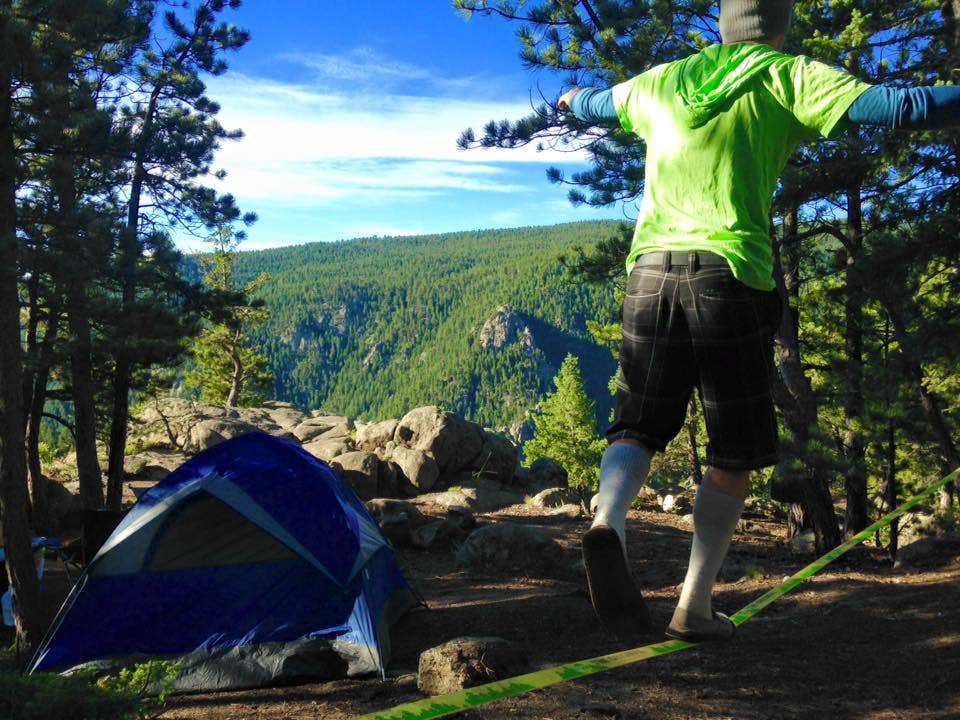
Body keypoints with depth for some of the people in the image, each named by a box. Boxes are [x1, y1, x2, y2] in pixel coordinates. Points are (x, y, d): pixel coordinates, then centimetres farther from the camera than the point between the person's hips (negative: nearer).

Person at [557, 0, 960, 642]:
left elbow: (594, 104, 40)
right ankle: (695, 609, 10)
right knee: (733, 456, 8)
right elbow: (896, 107, -6)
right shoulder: (787, 77, 6)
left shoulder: (661, 82, 19)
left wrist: (571, 99, 61)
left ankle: (609, 522, -21)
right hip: (731, 272, -4)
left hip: (650, 269, 4)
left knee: (638, 428, 10)